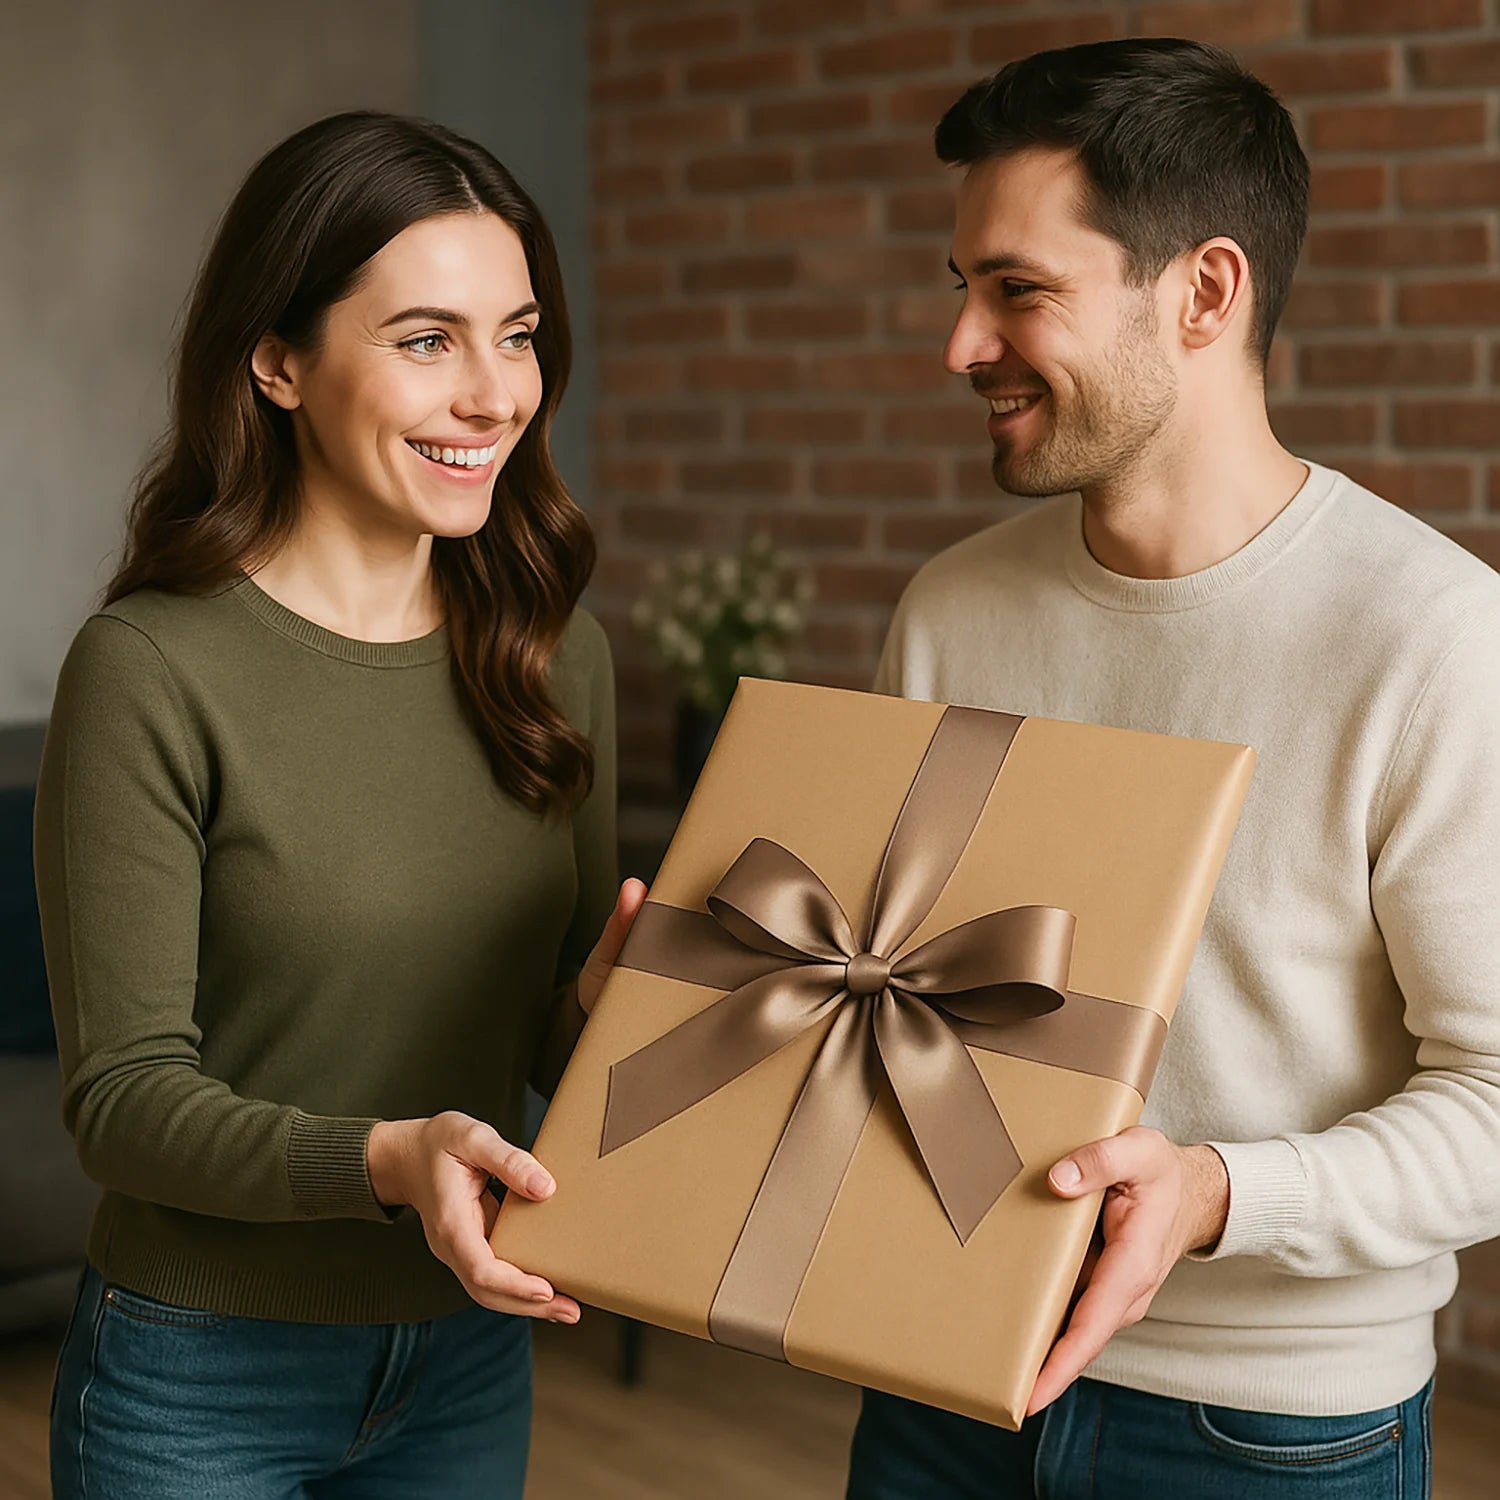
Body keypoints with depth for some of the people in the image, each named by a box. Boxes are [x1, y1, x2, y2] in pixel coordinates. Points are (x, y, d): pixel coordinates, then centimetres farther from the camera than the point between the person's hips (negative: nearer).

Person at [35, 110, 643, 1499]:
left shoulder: (555, 656, 0)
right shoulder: (153, 670, -17)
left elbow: (546, 1046, 7)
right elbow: (124, 1096, -16)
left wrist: (601, 1005, -15)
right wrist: (387, 1160, -32)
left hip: (472, 1363, 5)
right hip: (202, 1381, -5)